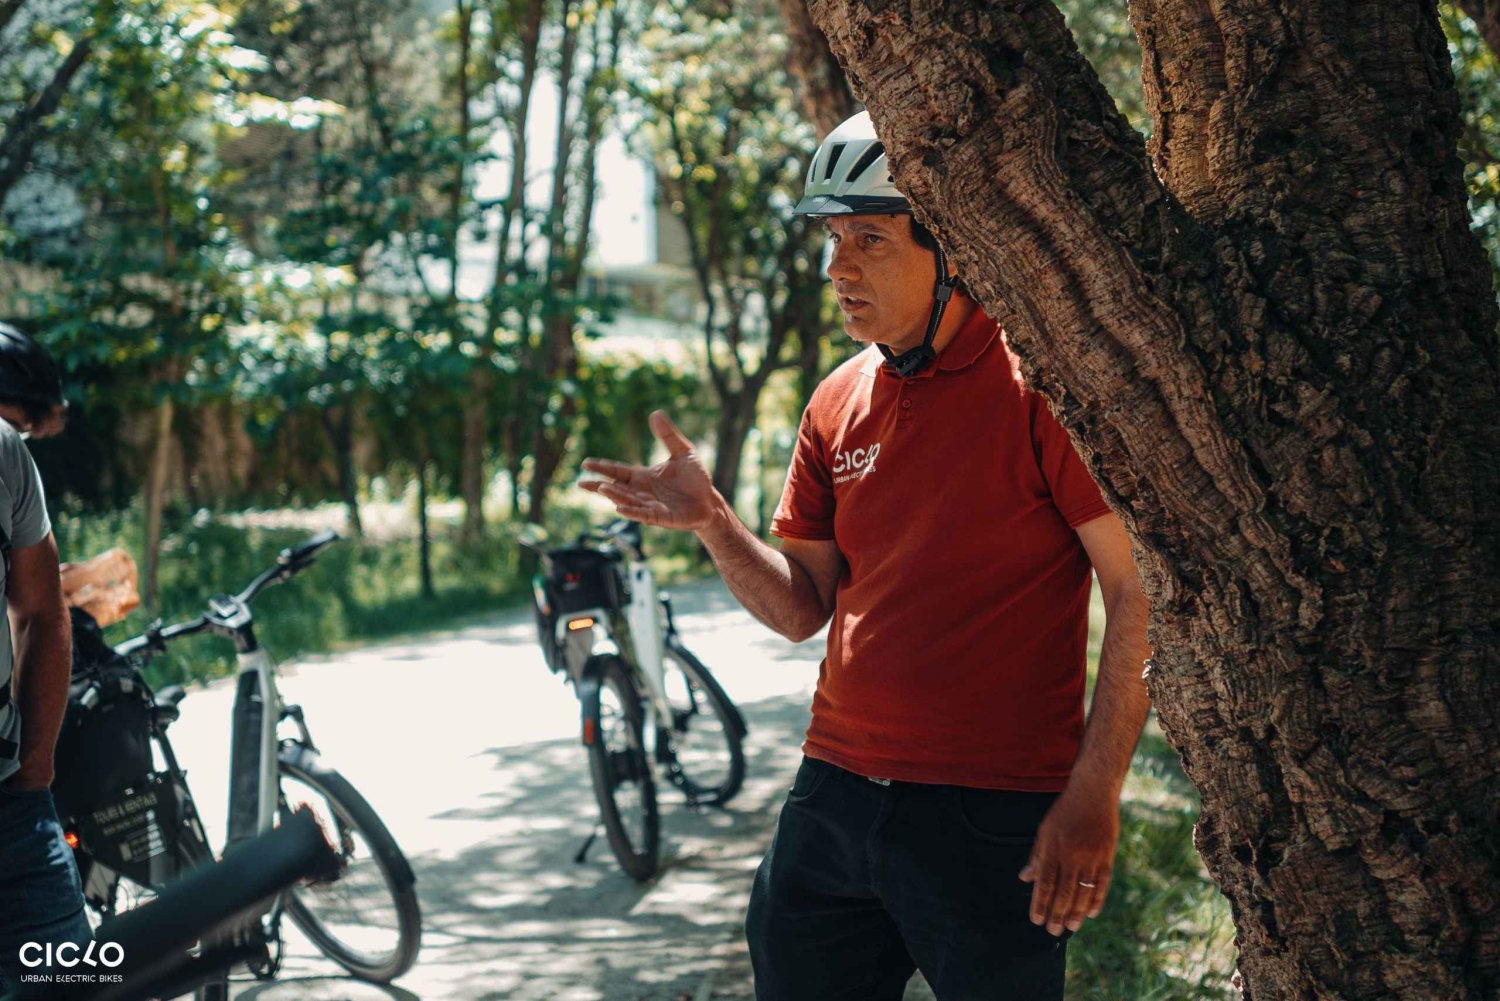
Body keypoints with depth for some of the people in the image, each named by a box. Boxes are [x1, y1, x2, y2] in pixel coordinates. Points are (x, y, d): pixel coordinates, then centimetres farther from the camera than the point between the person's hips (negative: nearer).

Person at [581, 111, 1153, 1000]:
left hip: (994, 820, -6)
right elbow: (804, 609, 12)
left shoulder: (1040, 384, -10)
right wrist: (712, 523, -6)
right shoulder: (839, 405, 9)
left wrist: (1094, 795, -16)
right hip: (836, 796, 6)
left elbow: (1141, 593, -12)